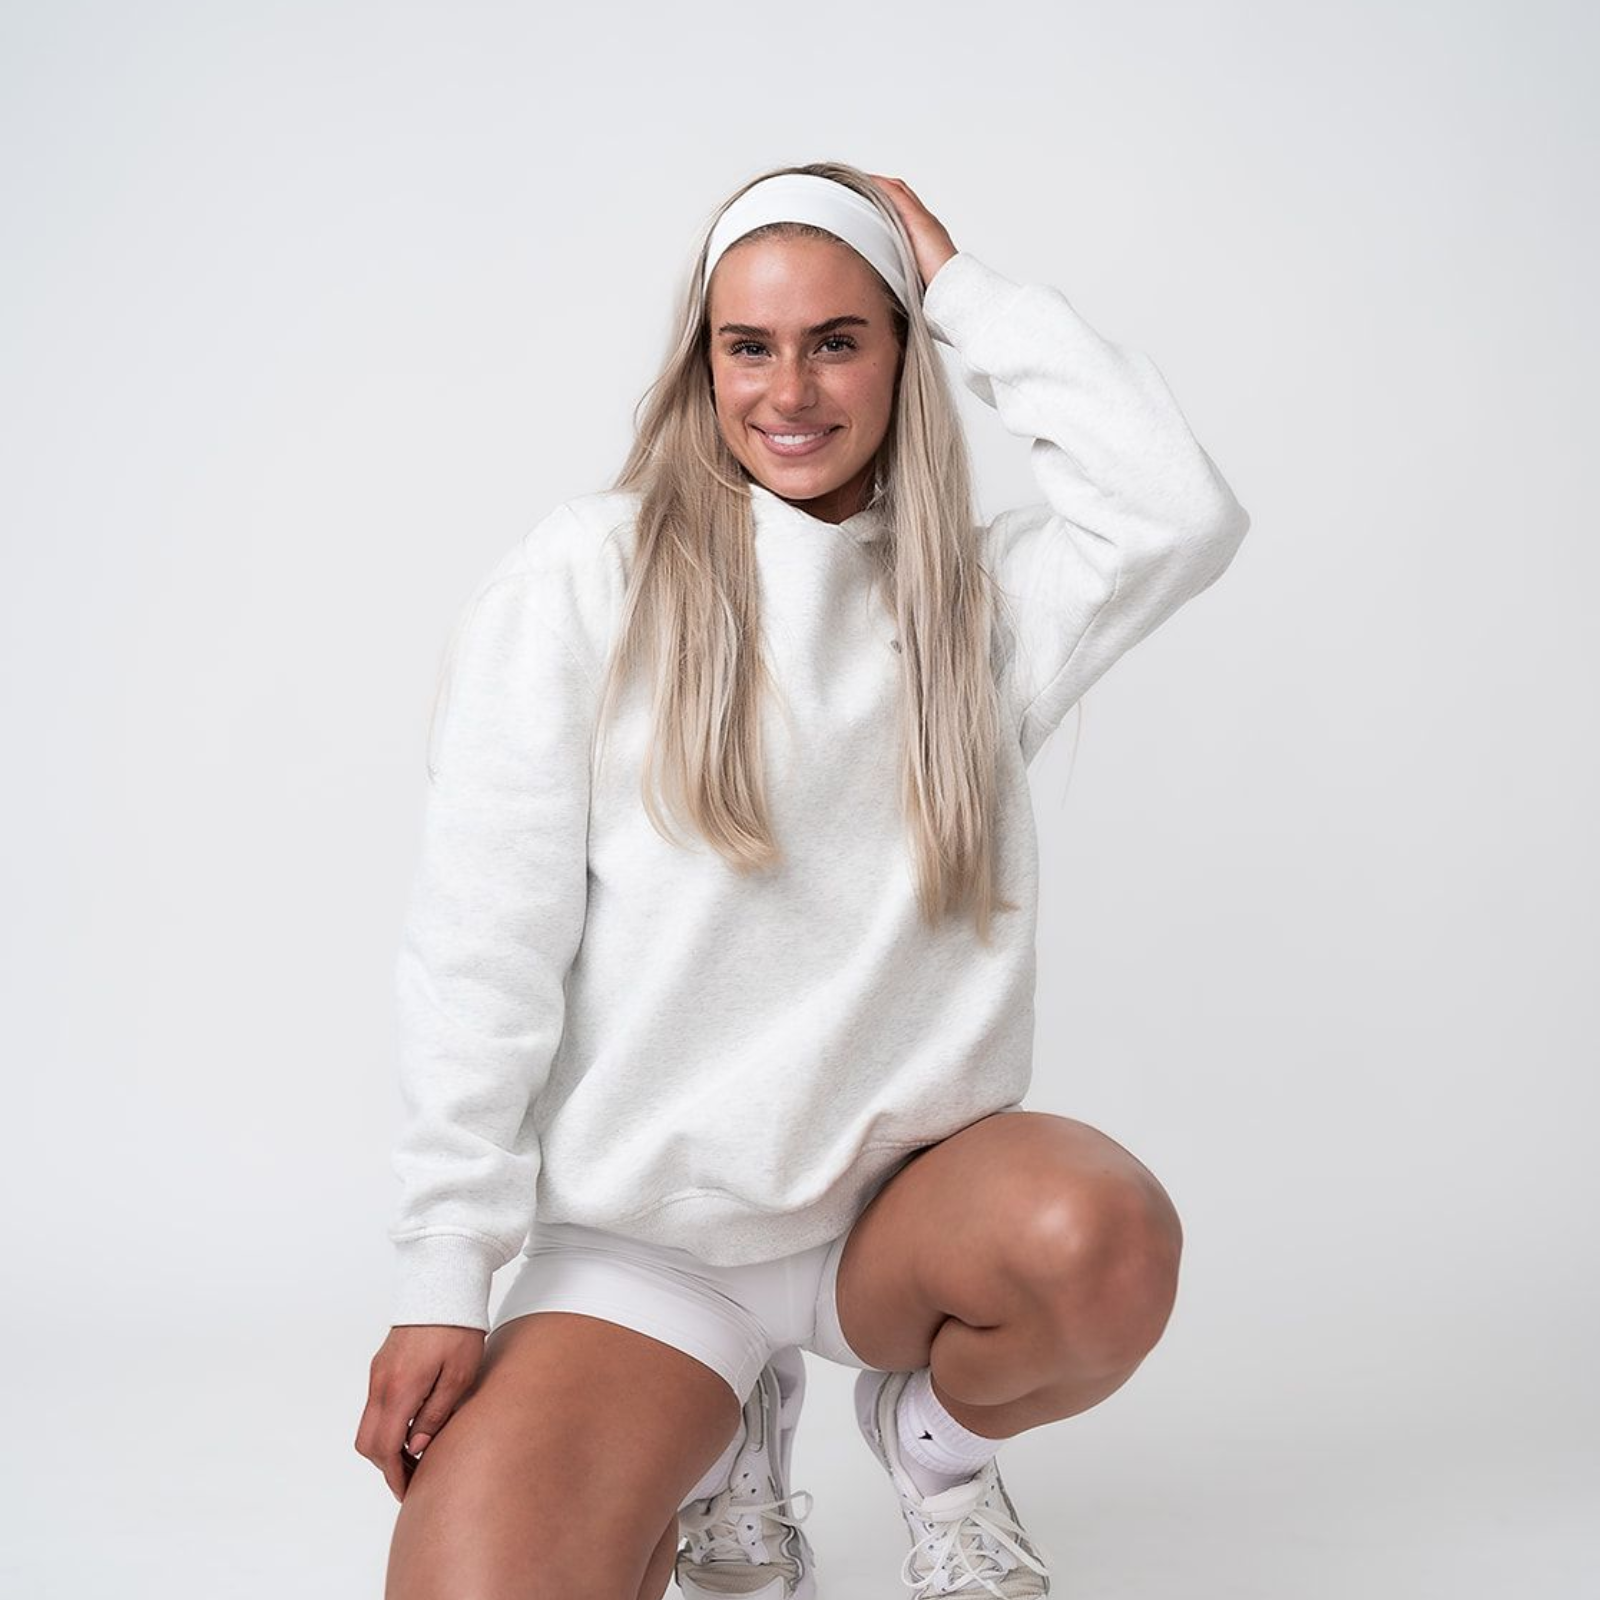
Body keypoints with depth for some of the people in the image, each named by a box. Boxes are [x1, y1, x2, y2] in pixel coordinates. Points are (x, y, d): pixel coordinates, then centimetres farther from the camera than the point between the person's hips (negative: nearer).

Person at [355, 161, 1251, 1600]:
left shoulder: (981, 598, 7)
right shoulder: (589, 578, -1)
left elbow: (1183, 512, -14)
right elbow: (482, 943, -5)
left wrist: (964, 288, -3)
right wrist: (443, 1289, -8)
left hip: (910, 1200, 2)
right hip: (641, 1233, -1)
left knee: (1103, 1235, -32)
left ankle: (932, 1434, 5)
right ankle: (724, 1435, 11)